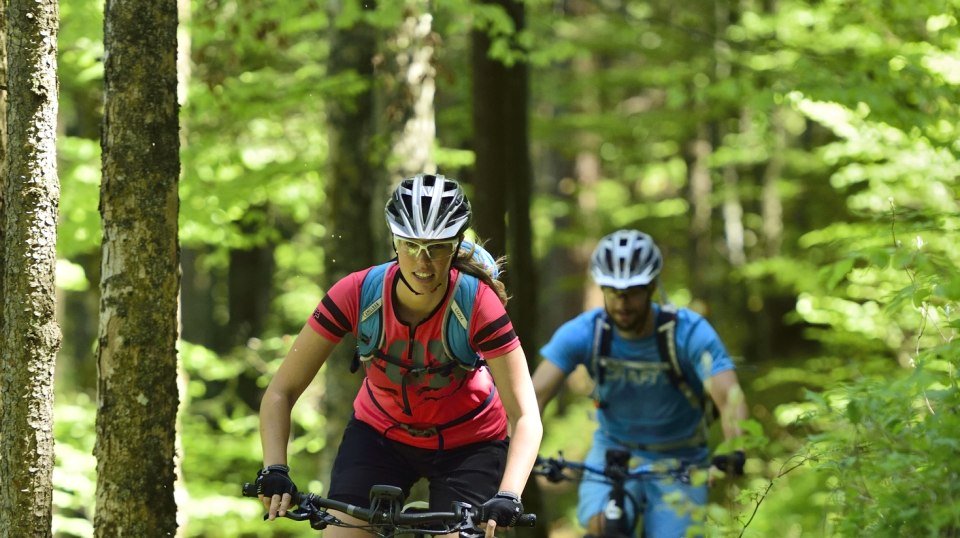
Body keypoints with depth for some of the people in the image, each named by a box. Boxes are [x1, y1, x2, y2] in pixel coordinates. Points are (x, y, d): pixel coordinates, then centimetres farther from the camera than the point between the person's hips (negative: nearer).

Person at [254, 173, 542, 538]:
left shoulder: (477, 303, -29)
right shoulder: (357, 293, -25)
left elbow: (525, 416, -30)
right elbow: (280, 391, -19)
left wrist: (507, 496, -45)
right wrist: (274, 471, -34)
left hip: (467, 444, -2)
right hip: (380, 431, 2)